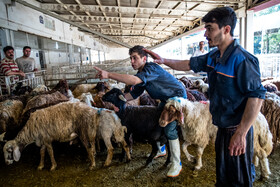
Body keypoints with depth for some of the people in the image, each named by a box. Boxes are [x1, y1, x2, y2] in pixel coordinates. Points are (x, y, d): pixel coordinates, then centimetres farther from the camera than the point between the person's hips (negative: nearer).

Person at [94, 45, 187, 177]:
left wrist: (109, 75, -48)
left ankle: (177, 164, -2)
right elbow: (134, 93, 3)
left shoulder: (151, 68, -29)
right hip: (166, 99, 10)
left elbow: (134, 80, -47)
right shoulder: (142, 74, 1)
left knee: (170, 129, -16)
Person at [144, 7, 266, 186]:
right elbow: (190, 64, 15)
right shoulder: (213, 57, 4)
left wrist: (241, 134, -26)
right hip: (222, 129, 8)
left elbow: (257, 96, -25)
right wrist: (163, 61, 6)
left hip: (237, 132, -8)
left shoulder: (242, 59, -23)